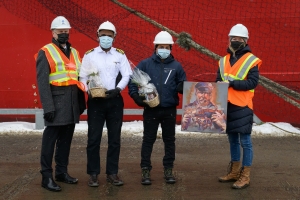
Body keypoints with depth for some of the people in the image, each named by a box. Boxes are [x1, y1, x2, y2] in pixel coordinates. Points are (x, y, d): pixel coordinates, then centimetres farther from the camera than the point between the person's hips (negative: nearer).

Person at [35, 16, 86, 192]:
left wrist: (82, 102, 13)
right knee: (50, 139, -3)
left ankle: (62, 172, 23)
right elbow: (42, 82, -10)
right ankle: (47, 176, 4)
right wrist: (48, 106, -18)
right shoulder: (46, 53, -4)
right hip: (57, 100, -6)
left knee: (66, 138, 12)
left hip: (73, 101, 6)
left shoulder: (74, 52, 16)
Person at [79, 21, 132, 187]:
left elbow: (127, 75, 3)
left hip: (115, 100, 2)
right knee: (94, 138, 0)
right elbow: (83, 77, 1)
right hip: (95, 100, -1)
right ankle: (93, 174, 9)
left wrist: (118, 88, -14)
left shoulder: (120, 55, 6)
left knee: (115, 138, 6)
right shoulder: (89, 55, 3)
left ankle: (112, 173, 16)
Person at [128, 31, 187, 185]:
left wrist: (181, 87, -17)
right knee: (148, 140, 4)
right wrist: (135, 95, -13)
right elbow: (132, 80, 1)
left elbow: (183, 85, 6)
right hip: (151, 110, -1)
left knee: (169, 140, 10)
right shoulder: (145, 64, -1)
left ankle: (168, 169, 21)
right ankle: (145, 170, 11)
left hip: (169, 110, 2)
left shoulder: (176, 66, 3)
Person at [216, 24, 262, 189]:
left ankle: (245, 176, 6)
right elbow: (218, 81, 16)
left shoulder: (252, 61, -4)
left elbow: (253, 82, -14)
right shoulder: (224, 60, 13)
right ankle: (234, 172, 25)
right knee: (232, 140, 14)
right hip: (226, 106, 6)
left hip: (242, 106, -6)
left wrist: (233, 83, -23)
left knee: (245, 141, -2)